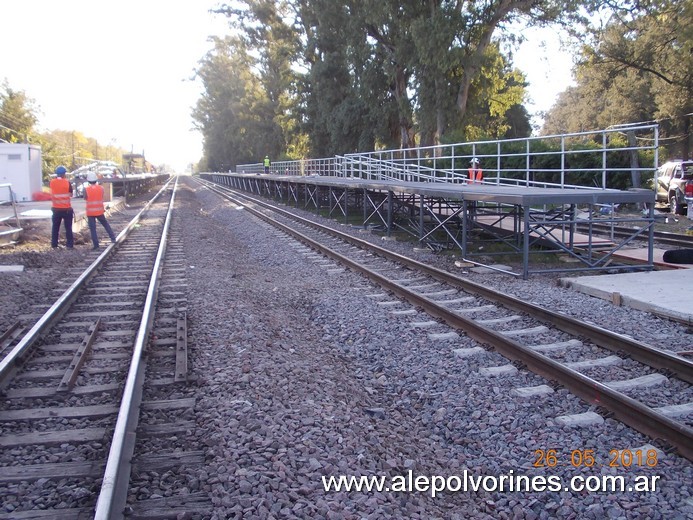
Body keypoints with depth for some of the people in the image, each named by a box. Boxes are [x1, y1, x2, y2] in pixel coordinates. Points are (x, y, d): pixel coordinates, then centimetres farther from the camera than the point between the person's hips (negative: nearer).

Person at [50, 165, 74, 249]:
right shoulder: (67, 182, -9)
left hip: (56, 209, 2)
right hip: (67, 209, -2)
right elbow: (71, 194, 0)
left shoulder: (52, 182, -2)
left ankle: (54, 244, 13)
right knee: (68, 227, 4)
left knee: (55, 227, 12)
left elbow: (52, 194, 12)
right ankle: (69, 244, 1)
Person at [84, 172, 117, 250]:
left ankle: (96, 244, -1)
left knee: (92, 228, 1)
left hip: (90, 212, -2)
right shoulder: (101, 188, -4)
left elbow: (85, 198, 5)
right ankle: (113, 238, 19)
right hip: (99, 211, 2)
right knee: (106, 224, 21)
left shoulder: (86, 190, -11)